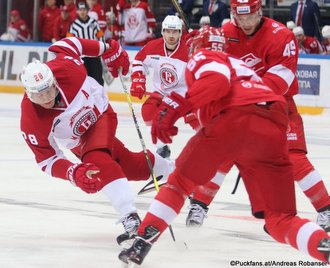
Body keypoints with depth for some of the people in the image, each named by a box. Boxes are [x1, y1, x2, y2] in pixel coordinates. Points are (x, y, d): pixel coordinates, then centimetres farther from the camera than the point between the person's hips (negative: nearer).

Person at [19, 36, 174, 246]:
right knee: (132, 167, -2)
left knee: (98, 159, -24)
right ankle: (170, 170, 29)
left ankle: (131, 219, -29)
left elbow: (68, 44, -14)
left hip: (101, 112, -1)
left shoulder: (64, 67, -37)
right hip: (79, 141, 1)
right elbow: (46, 160, -27)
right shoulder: (32, 121, -36)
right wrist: (74, 173, -45)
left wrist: (109, 50, -5)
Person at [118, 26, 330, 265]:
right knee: (280, 220, 7)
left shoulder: (203, 57, 19)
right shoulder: (241, 66, 43)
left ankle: (142, 243, 9)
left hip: (234, 119, -5)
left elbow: (217, 80, -3)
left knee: (180, 182, 18)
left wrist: (175, 107, -8)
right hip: (274, 132, 5)